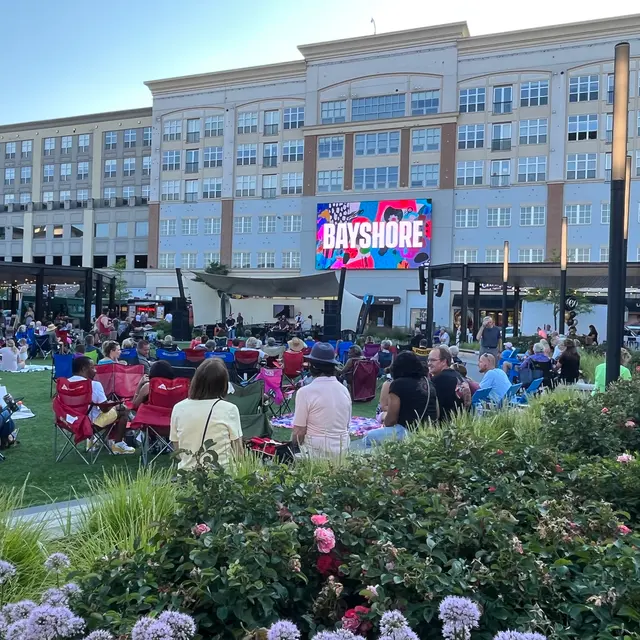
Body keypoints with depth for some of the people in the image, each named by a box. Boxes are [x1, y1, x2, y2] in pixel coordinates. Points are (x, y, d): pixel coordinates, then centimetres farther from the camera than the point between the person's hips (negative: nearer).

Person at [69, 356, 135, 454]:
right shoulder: (94, 384, -20)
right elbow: (105, 409, -18)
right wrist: (114, 405, 6)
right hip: (92, 422, -8)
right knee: (123, 411, 10)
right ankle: (118, 444, 12)